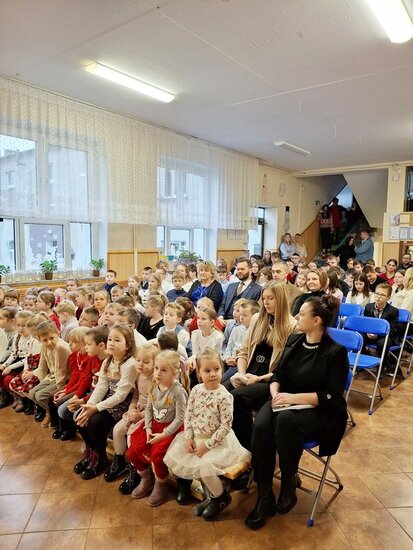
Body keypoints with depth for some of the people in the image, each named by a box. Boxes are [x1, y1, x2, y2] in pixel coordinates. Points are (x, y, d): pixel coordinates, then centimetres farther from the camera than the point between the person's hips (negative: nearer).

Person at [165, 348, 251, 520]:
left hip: (217, 441, -7)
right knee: (173, 457, 3)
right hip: (197, 437, 7)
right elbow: (188, 415, 3)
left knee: (206, 468, -25)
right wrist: (188, 437, -7)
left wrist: (207, 445, -18)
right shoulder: (196, 390, -4)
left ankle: (221, 497, 11)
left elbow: (225, 426, -19)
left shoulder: (224, 396, -20)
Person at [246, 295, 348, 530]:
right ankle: (264, 497, -15)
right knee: (261, 425, -27)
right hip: (287, 402, 5)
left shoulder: (336, 352, -12)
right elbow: (278, 374, 12)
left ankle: (289, 482, -10)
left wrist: (294, 397, -22)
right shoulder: (294, 340, 6)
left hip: (321, 413, -5)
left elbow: (332, 397, -15)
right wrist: (275, 392, -9)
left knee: (286, 420, -37)